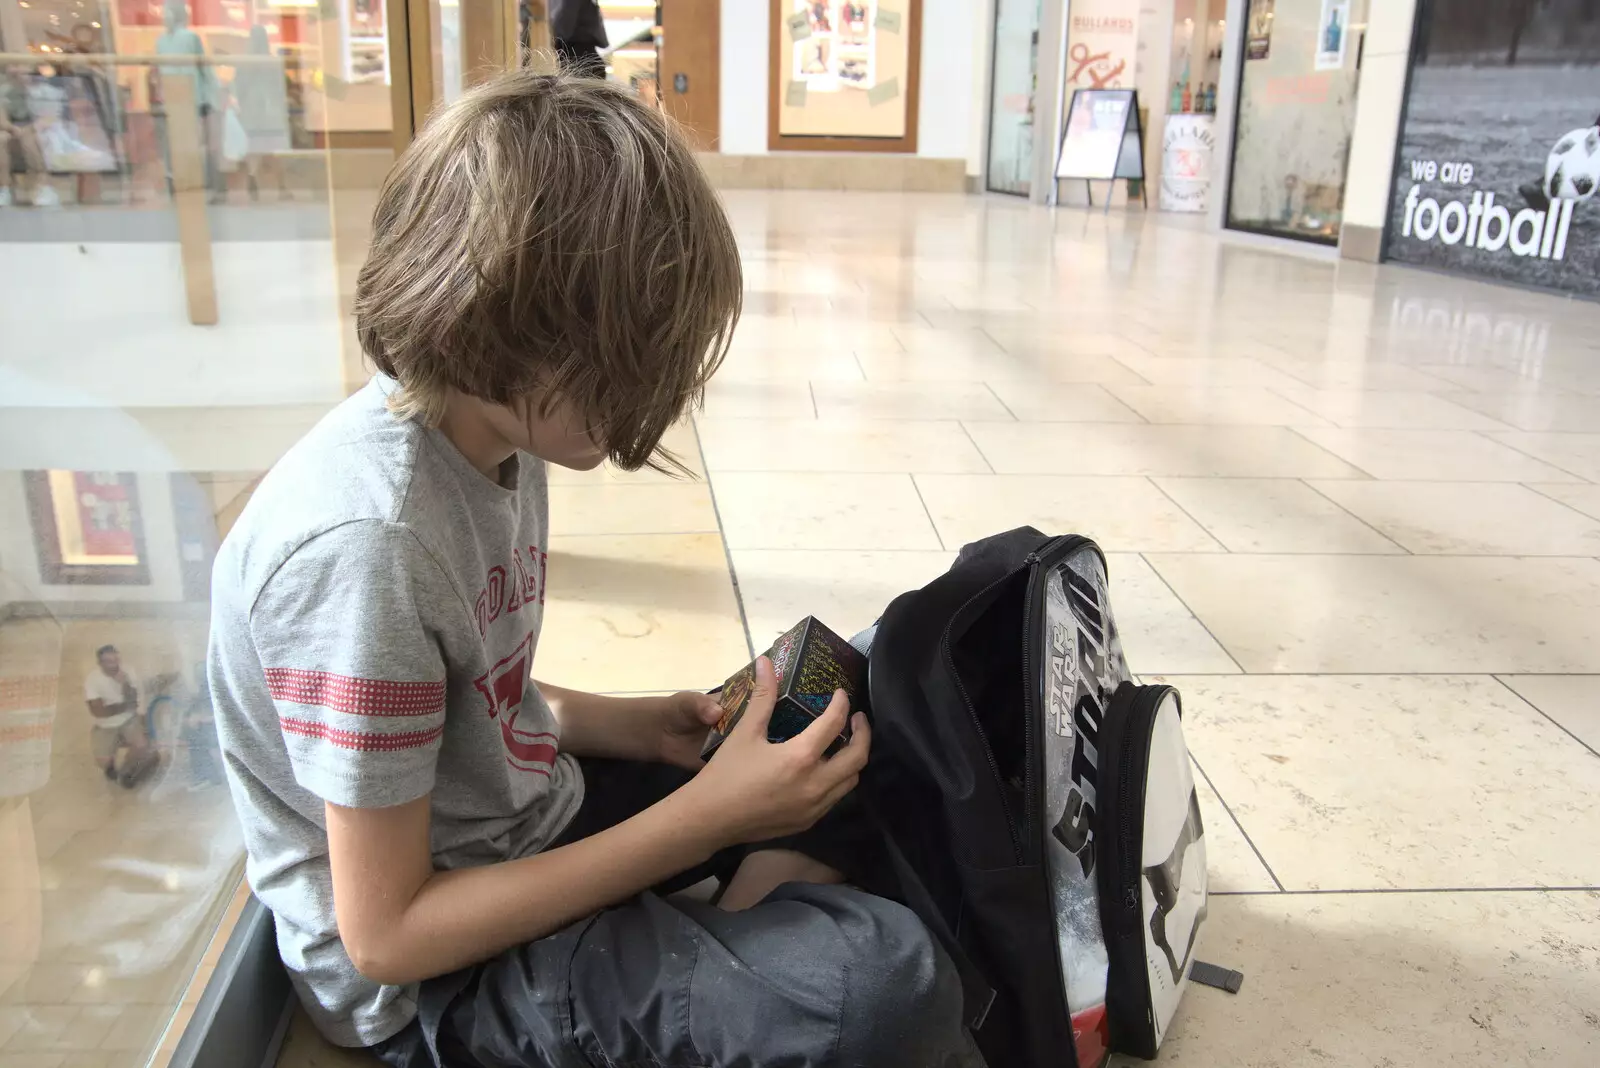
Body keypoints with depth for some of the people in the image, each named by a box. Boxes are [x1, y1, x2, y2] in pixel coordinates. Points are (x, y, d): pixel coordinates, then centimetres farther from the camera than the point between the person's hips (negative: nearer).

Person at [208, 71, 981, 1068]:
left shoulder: (496, 437, -3)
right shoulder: (365, 540, -28)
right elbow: (384, 933, -22)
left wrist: (637, 726, -5)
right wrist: (708, 817, -24)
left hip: (524, 826, 9)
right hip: (426, 978, -8)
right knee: (889, 982, -28)